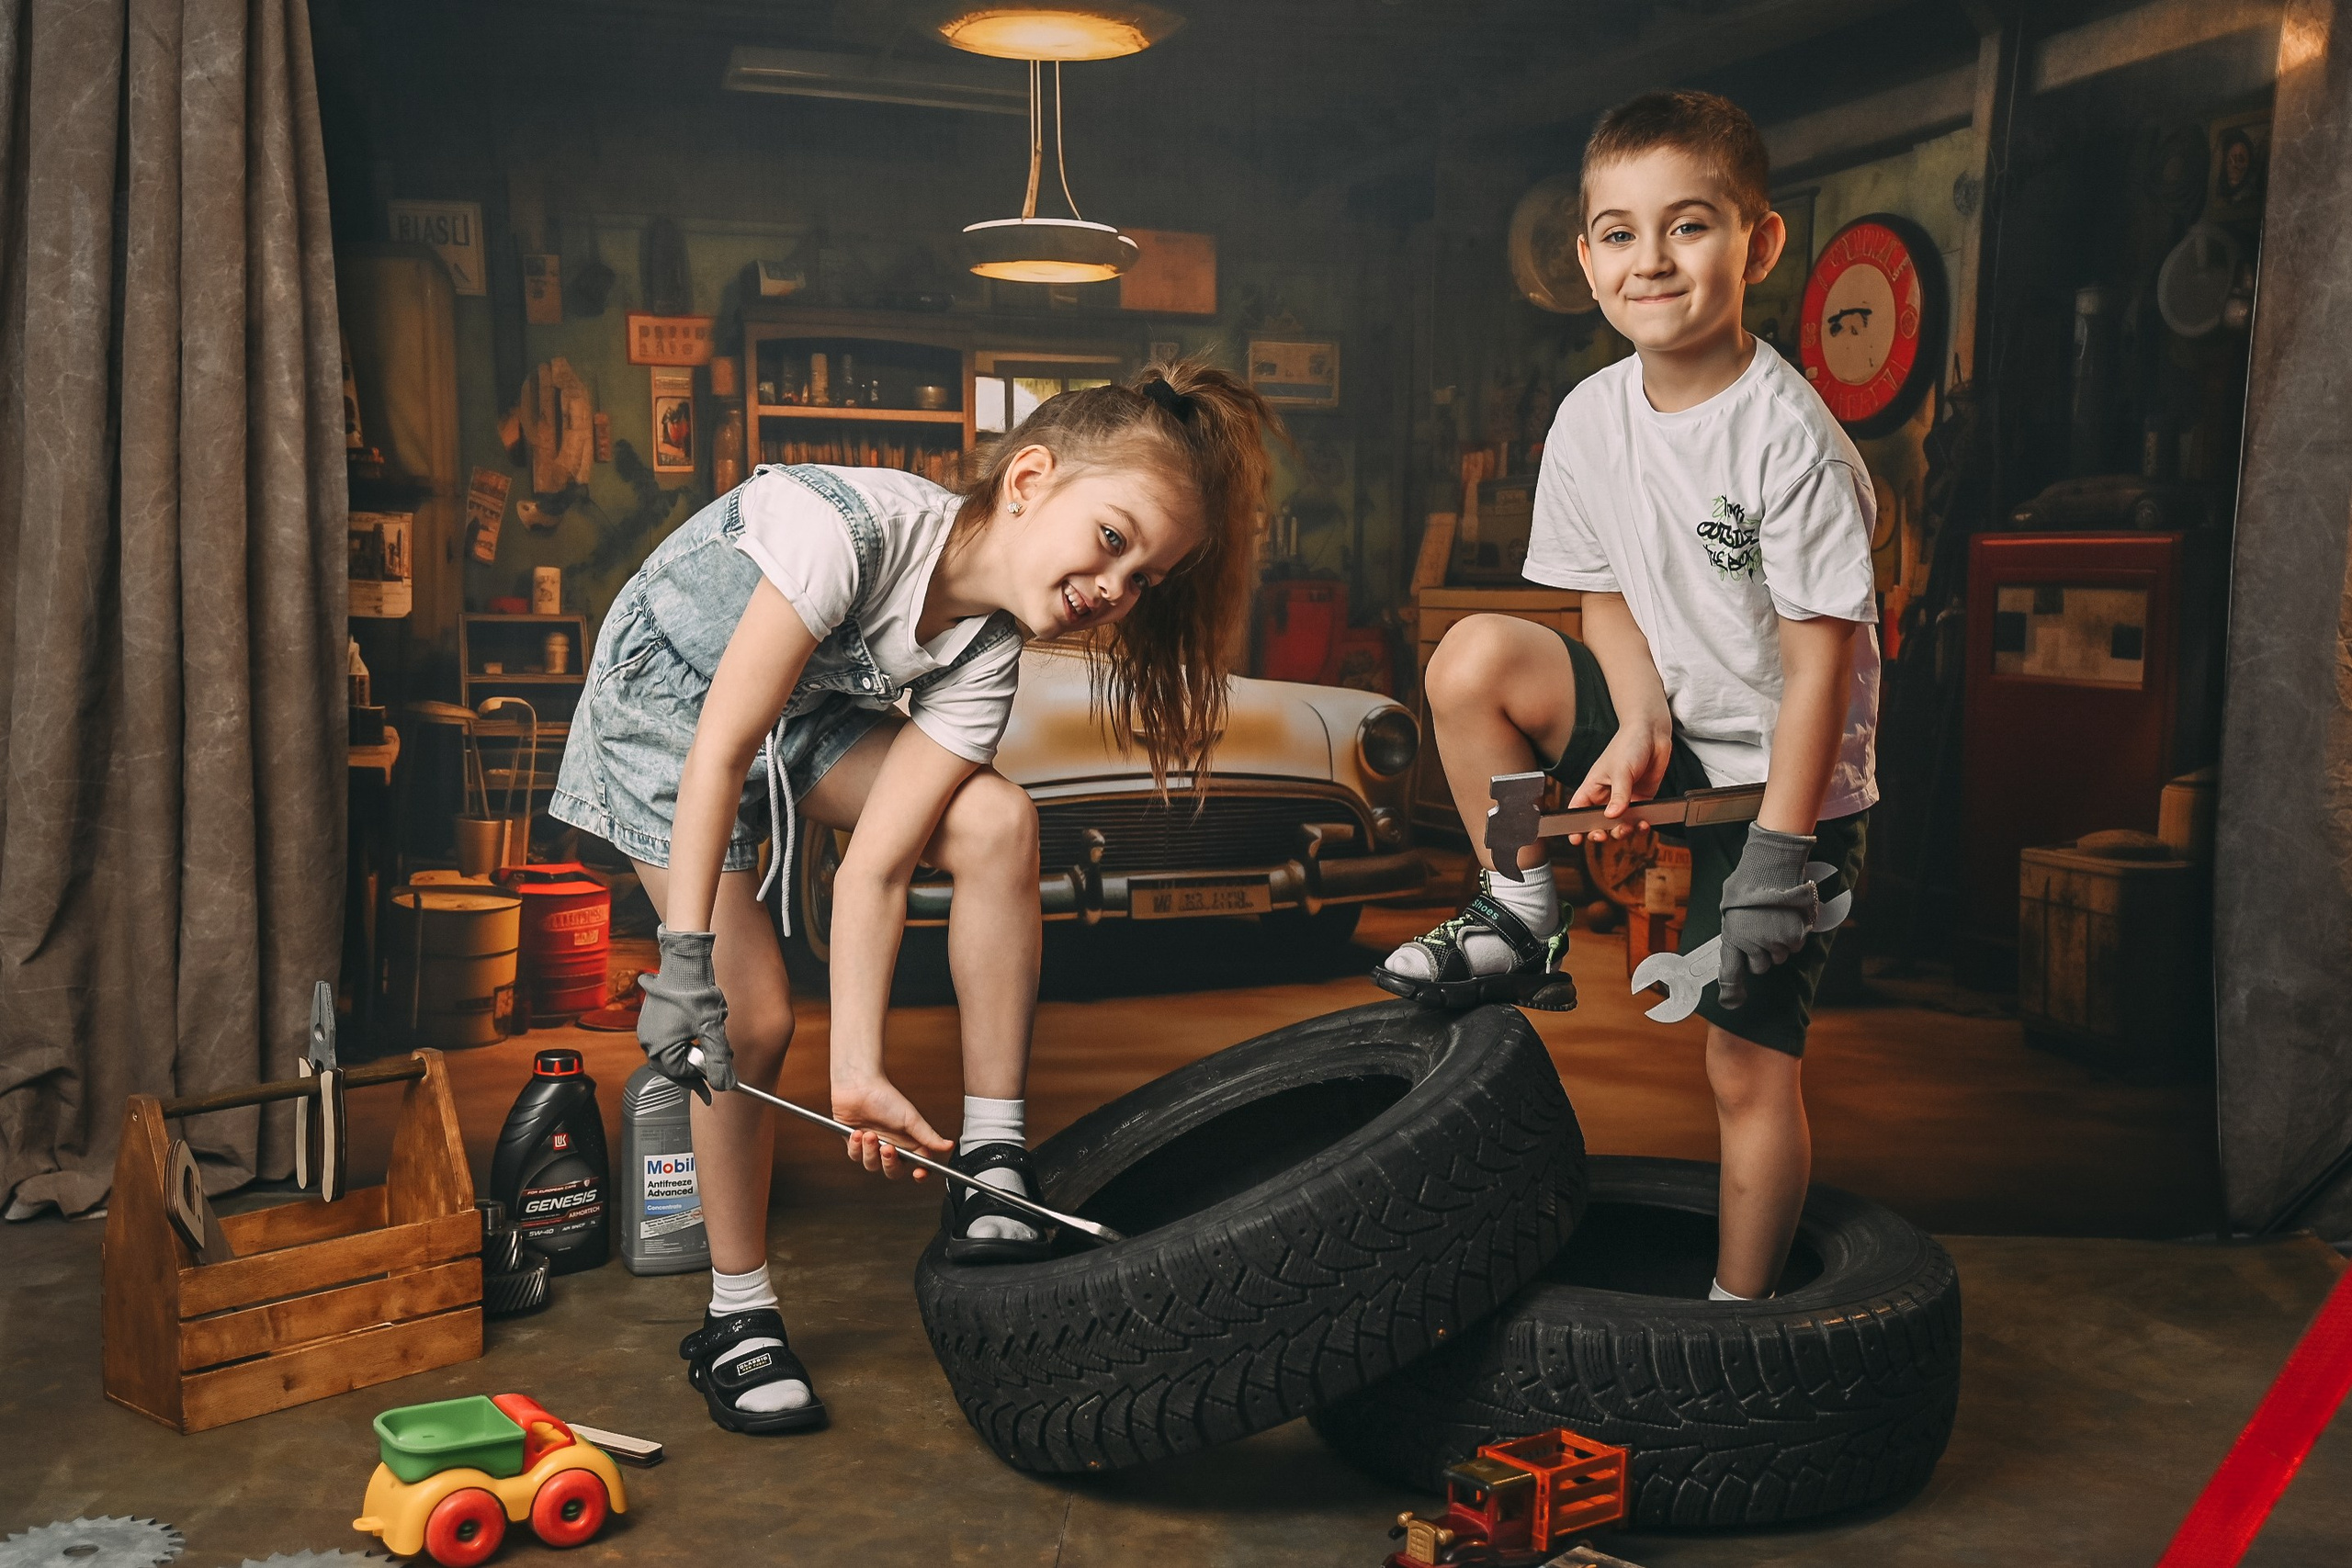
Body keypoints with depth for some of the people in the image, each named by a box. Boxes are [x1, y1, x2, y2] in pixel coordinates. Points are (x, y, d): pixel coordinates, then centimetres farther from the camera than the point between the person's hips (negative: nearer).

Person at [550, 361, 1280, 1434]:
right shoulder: (850, 525, -37)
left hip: (809, 704, 5)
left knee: (997, 823, -20)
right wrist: (687, 959, -37)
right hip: (663, 705, -5)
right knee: (753, 1016, -14)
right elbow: (719, 749, -36)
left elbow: (872, 870, -22)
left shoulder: (984, 661, -19)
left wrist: (858, 1072, -28)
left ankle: (992, 1167, -10)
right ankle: (737, 1317, 5)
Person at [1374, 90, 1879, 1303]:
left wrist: (1776, 858, -22)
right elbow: (1608, 596, 5)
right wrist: (1639, 724, -14)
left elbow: (1822, 658, -21)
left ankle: (1739, 1311, 17)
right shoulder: (1592, 417, -4)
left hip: (1785, 772, -5)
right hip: (1671, 730, 5)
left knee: (1750, 1069, -4)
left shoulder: (1789, 438, -22)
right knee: (1474, 659, -18)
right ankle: (1524, 925, -1)